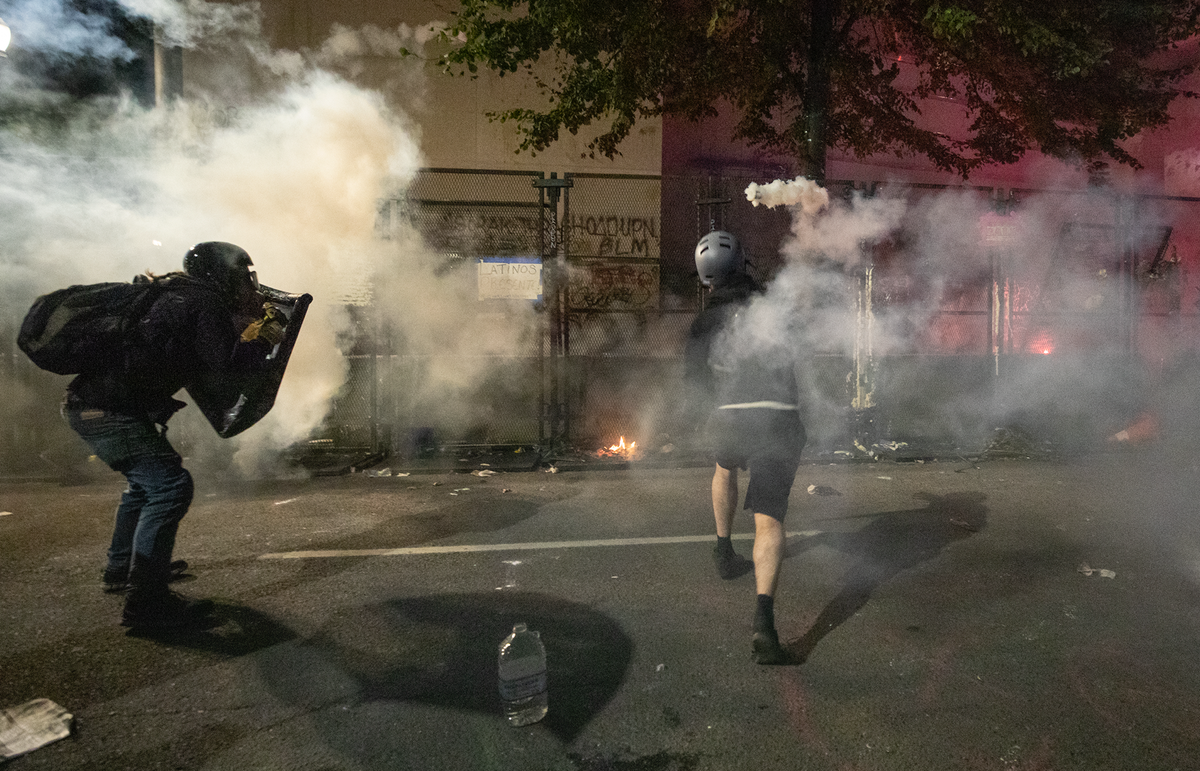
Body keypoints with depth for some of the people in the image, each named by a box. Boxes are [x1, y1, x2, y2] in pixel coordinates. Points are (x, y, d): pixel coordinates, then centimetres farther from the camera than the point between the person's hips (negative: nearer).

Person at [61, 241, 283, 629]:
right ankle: (145, 600, -13)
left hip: (89, 403, 11)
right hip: (108, 409, -11)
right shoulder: (205, 304, -11)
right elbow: (223, 370, -19)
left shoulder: (174, 296, 19)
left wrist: (245, 336, 17)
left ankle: (121, 568, 39)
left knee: (146, 480, 25)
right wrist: (262, 340, -5)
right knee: (170, 485, -15)